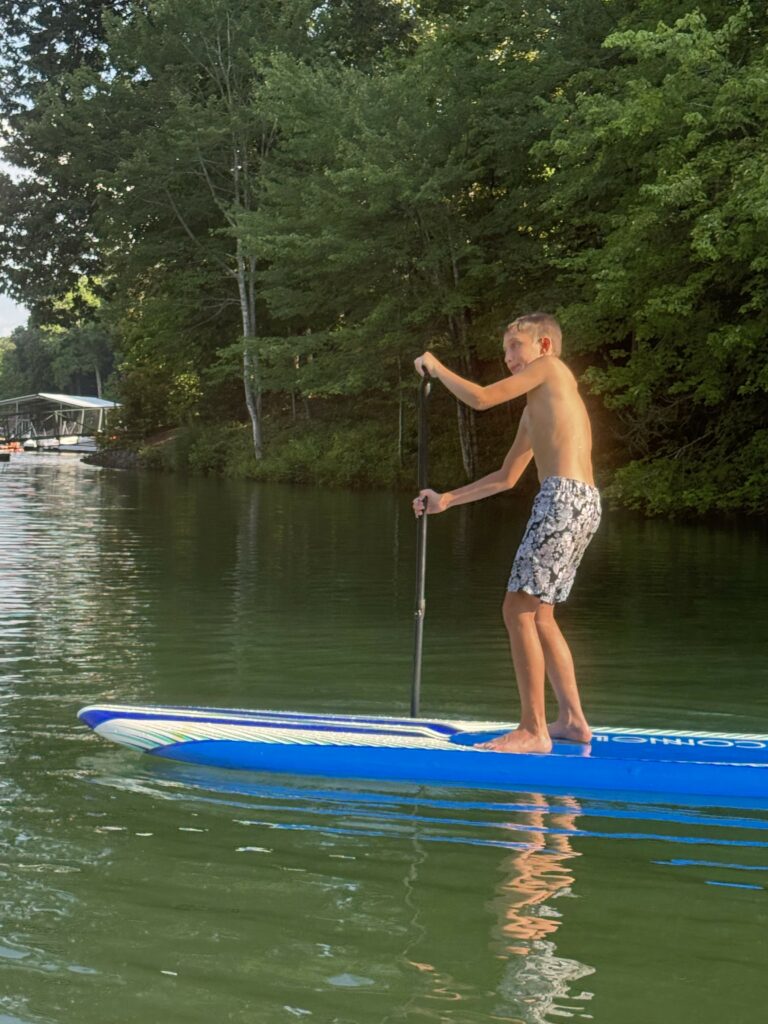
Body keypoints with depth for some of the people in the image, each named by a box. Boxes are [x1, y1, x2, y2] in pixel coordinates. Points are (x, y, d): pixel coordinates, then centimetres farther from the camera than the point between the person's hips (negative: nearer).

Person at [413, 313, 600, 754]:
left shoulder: (550, 366, 3)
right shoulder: (535, 411, 27)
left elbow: (481, 398, -3)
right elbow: (506, 477, 30)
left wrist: (437, 367, 13)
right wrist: (446, 500, 29)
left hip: (565, 498, -10)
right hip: (583, 503, 10)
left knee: (519, 609, -10)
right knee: (539, 614, 15)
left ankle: (533, 730, -11)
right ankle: (573, 720, 18)